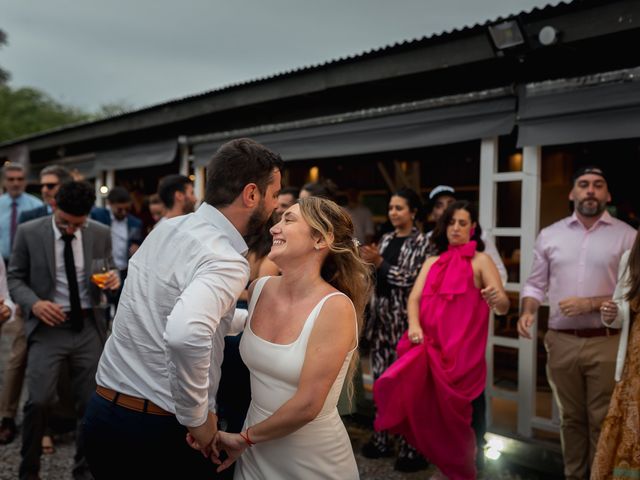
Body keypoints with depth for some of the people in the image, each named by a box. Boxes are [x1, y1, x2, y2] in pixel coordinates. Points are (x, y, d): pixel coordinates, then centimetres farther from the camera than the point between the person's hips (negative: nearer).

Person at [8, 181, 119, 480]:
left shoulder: (101, 234, 1)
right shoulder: (29, 232, -3)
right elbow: (15, 278, 2)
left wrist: (113, 280, -12)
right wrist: (34, 303, -17)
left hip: (89, 326, 2)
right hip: (49, 325, -2)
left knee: (91, 402, 6)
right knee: (39, 400, -12)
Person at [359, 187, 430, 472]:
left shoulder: (421, 242, -4)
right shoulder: (386, 239, 14)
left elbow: (412, 280, -12)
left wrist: (379, 263, -14)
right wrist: (368, 263, 0)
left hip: (404, 319, -6)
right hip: (381, 316, 6)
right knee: (382, 380, 9)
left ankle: (411, 448, 4)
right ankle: (381, 439, 20)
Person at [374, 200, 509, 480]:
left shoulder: (481, 261, 3)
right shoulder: (432, 262, 17)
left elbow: (503, 306, -7)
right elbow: (414, 298, 7)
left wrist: (498, 299, -32)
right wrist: (414, 325, -13)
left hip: (461, 350, -4)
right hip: (429, 344, 4)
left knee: (450, 411, -3)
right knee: (395, 385, -15)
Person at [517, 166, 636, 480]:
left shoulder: (627, 236, -1)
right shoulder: (549, 235, 7)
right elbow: (535, 284, 12)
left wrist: (590, 304, -15)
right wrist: (527, 312, -7)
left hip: (606, 343, -2)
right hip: (561, 342, 3)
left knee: (603, 421, 4)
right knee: (571, 418, 15)